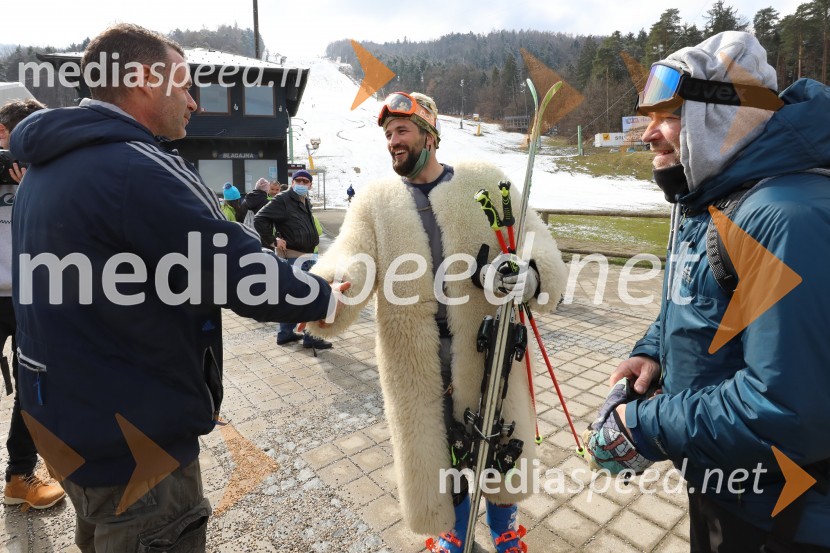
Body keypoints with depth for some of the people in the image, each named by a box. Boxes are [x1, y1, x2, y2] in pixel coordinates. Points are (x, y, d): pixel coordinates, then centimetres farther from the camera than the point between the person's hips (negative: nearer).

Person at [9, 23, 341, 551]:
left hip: (70, 419, 10)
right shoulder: (133, 169, -25)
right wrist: (325, 295, -9)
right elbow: (243, 274, -25)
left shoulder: (51, 165, 7)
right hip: (133, 439, -9)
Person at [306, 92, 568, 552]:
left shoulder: (484, 181, 1)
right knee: (436, 445, 16)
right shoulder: (375, 200, 2)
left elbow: (534, 237, -3)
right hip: (417, 358, 1)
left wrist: (528, 272, -25)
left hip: (486, 344, 0)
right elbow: (351, 259, -14)